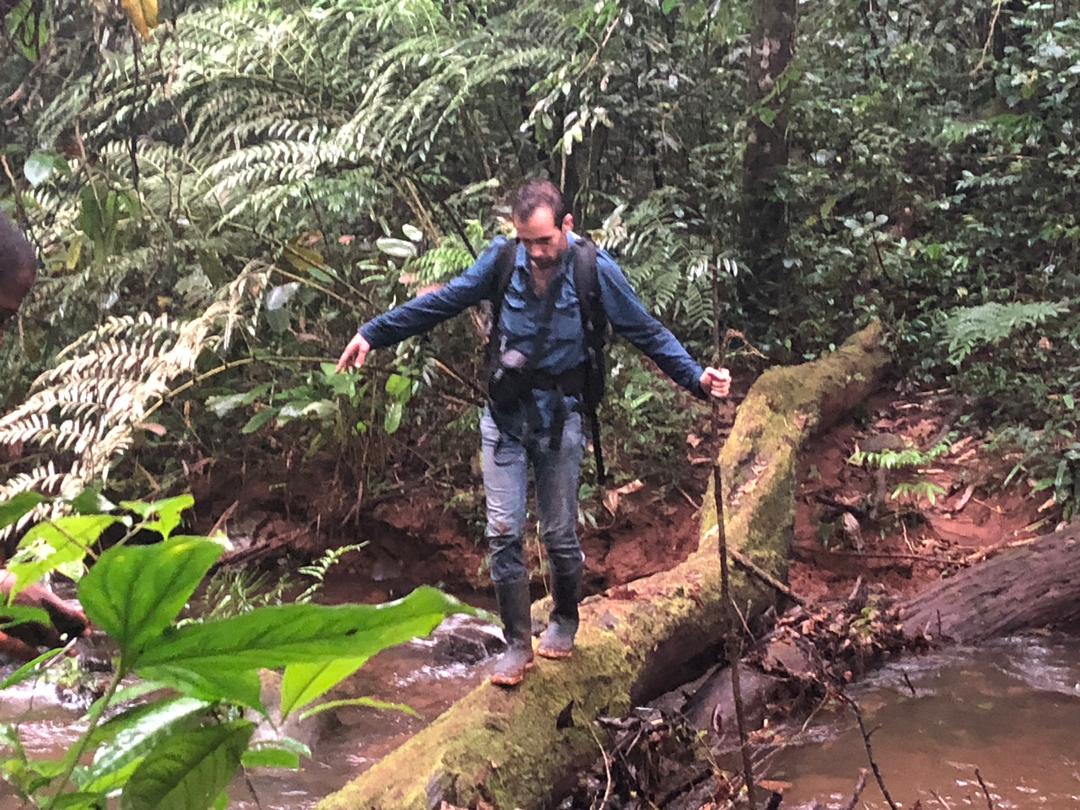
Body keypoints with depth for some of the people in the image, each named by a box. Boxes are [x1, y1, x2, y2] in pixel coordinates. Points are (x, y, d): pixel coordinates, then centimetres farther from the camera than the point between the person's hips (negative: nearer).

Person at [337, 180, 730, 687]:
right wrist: (373, 334, 1)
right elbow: (442, 302, 1)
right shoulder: (502, 260, -7)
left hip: (559, 417, -2)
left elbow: (648, 333, -7)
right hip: (504, 416, 2)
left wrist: (696, 378, -19)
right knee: (503, 532, 0)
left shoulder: (595, 271, -12)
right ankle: (517, 644, 13)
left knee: (559, 533, 8)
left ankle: (564, 623, 34)